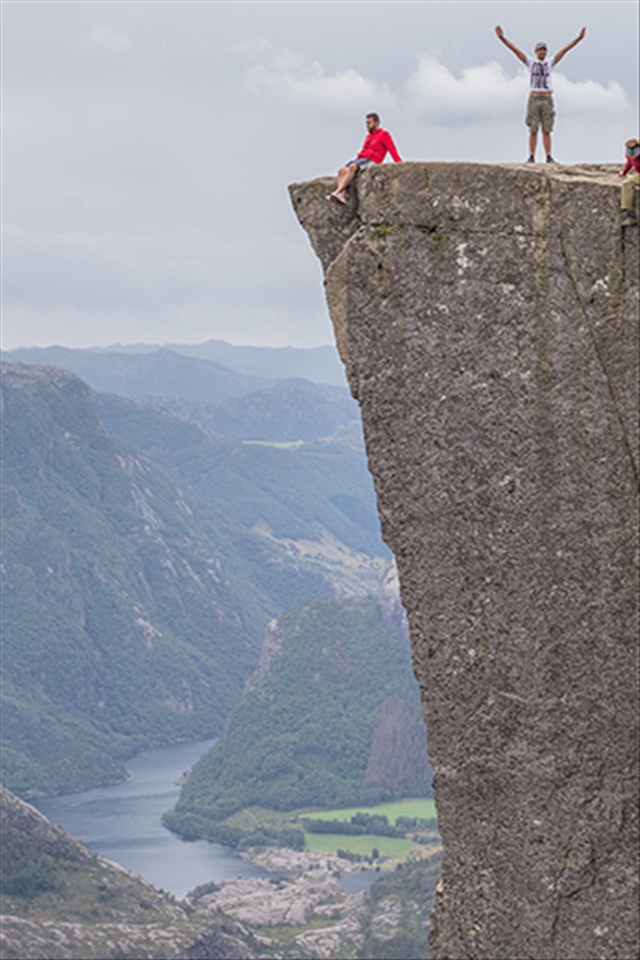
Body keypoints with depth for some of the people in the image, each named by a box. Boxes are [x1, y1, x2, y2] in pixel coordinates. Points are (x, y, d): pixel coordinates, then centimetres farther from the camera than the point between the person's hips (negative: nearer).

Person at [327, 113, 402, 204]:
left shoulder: (384, 134, 8)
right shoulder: (368, 136, 29)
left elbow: (392, 150, 1)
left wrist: (399, 163, -8)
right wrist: (357, 159, 11)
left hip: (371, 160, -8)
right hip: (360, 159, 8)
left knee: (352, 167, -35)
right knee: (342, 170, -20)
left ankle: (337, 192, -45)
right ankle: (342, 196, -38)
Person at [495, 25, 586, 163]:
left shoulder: (550, 63, 12)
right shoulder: (530, 62, 8)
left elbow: (565, 49, 8)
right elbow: (514, 49, 1)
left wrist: (578, 38, 2)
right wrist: (502, 38, -8)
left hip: (547, 99, 1)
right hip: (534, 99, -1)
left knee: (546, 131, 0)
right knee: (533, 130, -2)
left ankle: (549, 157, -2)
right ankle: (531, 157, 0)